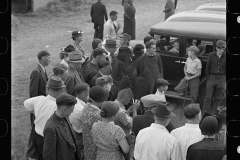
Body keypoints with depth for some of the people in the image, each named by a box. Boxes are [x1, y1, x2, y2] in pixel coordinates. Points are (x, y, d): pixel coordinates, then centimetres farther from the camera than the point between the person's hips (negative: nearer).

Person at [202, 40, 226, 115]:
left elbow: (225, 69, 5)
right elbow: (207, 67, 5)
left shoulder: (225, 56, -2)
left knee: (218, 98, 7)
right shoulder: (211, 55, -2)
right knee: (208, 97, -2)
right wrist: (208, 78, 2)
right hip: (212, 77, -1)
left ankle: (212, 114, 20)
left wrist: (225, 81, 1)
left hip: (221, 79, 1)